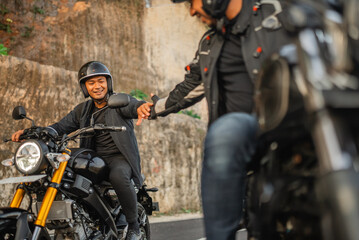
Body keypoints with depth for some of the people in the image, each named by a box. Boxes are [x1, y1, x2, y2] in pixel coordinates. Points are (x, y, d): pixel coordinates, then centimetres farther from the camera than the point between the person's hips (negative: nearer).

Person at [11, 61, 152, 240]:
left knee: (118, 176, -37)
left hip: (119, 157, -5)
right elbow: (62, 126, 10)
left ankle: (133, 225, -15)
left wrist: (141, 106, -50)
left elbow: (132, 106, -23)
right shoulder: (83, 109, 17)